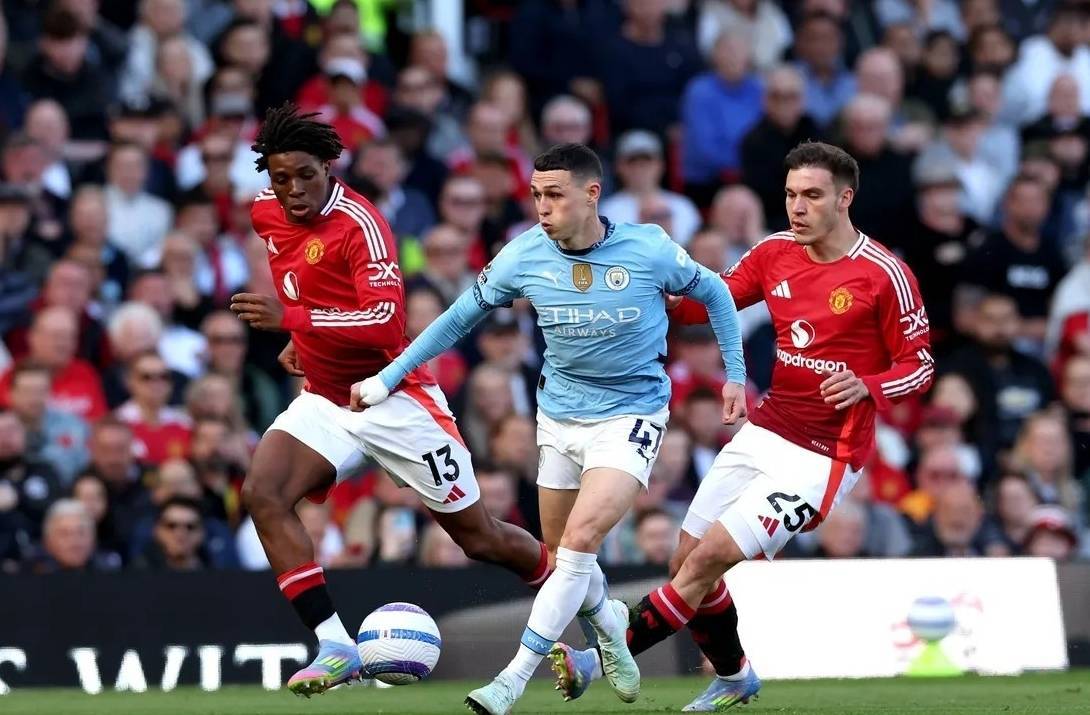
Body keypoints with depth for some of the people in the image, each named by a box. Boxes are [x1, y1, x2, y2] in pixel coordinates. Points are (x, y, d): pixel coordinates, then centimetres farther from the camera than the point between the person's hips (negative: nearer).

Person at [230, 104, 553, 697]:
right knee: (261, 493, -20)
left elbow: (386, 322, -33)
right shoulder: (266, 213, 1)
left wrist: (292, 318, -40)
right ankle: (335, 645, -19)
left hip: (395, 398, -6)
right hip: (325, 399, 6)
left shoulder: (360, 224, -22)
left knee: (479, 537, 4)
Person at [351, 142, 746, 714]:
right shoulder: (525, 256, -10)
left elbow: (714, 294, 3)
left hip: (631, 415, -4)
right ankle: (610, 623, 45)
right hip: (560, 416, 4)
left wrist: (734, 372, 2)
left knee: (579, 541, -20)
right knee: (561, 552, 12)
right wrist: (388, 378, 2)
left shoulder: (649, 250, -16)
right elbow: (459, 318, 3)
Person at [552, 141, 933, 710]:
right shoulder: (775, 253, 4)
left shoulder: (884, 275, -12)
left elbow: (919, 366, -7)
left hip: (825, 455, -7)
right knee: (684, 563, 6)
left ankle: (601, 658, -9)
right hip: (764, 433, 7)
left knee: (709, 558, -15)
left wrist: (865, 387, -26)